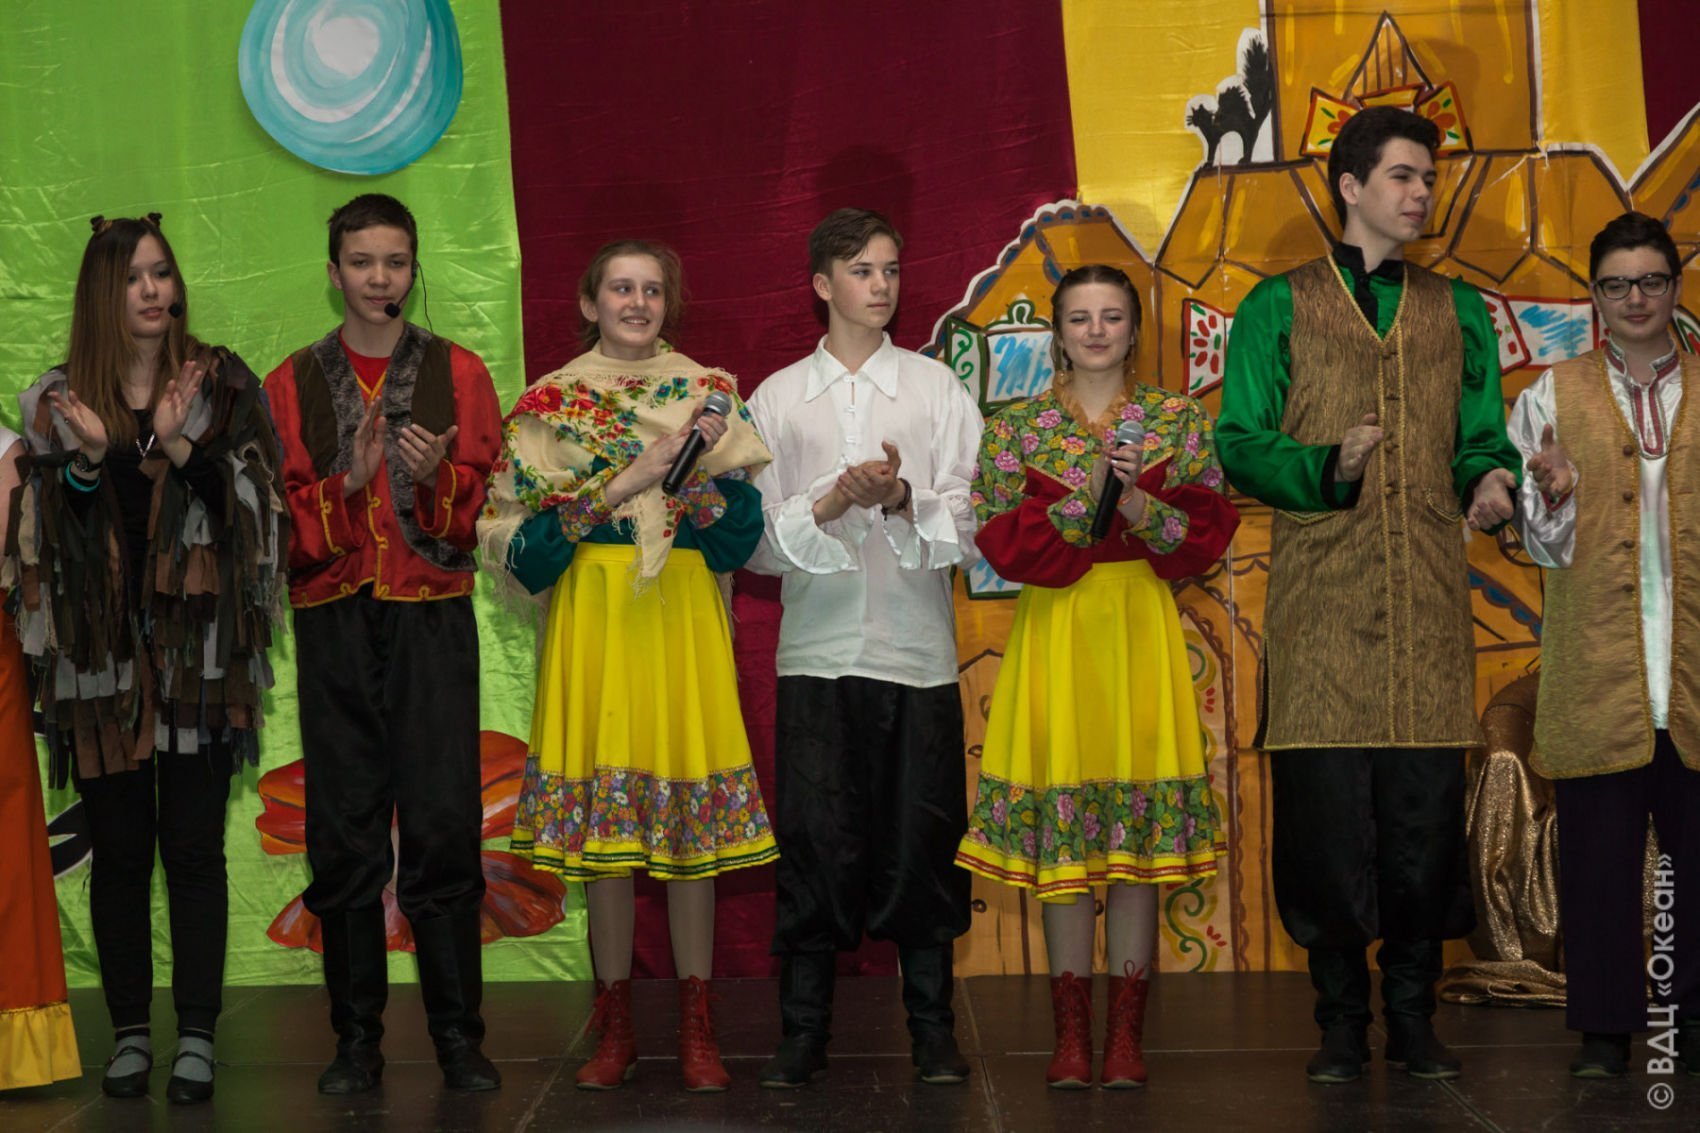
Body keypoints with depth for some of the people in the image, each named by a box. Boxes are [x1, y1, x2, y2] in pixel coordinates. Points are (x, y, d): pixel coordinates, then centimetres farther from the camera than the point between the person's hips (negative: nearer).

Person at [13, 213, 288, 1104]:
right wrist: (88, 458, -13)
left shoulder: (221, 386, 4)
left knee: (195, 848, -1)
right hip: (101, 655, 1)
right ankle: (130, 1032, 14)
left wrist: (180, 448, -18)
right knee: (118, 849, 5)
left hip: (197, 652, -1)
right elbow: (48, 530, 4)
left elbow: (251, 510, -3)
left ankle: (197, 1036, 5)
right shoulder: (58, 399, 7)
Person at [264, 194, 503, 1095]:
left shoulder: (457, 373, 9)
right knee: (344, 833, 1)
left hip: (431, 620, -1)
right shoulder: (292, 384, 11)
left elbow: (482, 511, 3)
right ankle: (357, 1038, 9)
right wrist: (349, 482, -14)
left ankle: (458, 1035, 2)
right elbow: (287, 526, 4)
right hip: (333, 621, 1)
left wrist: (435, 478, -17)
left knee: (443, 825, -5)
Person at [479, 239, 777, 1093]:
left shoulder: (709, 392, 9)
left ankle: (696, 1028, 8)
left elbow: (740, 532, 3)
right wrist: (627, 481, -14)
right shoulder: (550, 403, 7)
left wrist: (707, 465, -14)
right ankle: (615, 1027, 12)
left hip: (682, 614, 0)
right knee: (601, 827, 2)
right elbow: (526, 536, -4)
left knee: (691, 819, 0)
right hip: (593, 613, 0)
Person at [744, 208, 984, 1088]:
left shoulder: (938, 389, 8)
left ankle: (932, 1028, 14)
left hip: (918, 651, 0)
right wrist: (835, 500, -14)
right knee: (815, 841, 0)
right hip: (817, 652, 0)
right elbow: (759, 538, 2)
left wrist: (902, 498, -17)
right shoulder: (777, 398, 9)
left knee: (922, 840, 3)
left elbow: (969, 526, 1)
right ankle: (804, 1031, 10)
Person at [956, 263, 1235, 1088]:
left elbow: (1206, 537, 0)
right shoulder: (1016, 425, 5)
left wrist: (1138, 506, -16)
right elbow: (1000, 544, -4)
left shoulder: (1179, 419, 6)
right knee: (1059, 831, 1)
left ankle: (1127, 1033, 8)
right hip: (1054, 628, 0)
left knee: (1141, 834, 0)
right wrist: (1083, 499, -15)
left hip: (1141, 631, 0)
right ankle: (1071, 1032, 9)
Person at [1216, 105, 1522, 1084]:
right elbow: (1241, 444, 1)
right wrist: (1327, 467, -16)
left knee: (1426, 808, 0)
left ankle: (1414, 1017, 12)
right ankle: (1343, 1021, 9)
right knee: (1328, 810, -3)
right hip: (1321, 597, -2)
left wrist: (1494, 483, -8)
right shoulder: (1280, 306, 8)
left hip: (1429, 598, 2)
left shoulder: (1458, 310, 17)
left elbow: (1482, 440, 14)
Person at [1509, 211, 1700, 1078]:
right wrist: (1553, 496, -14)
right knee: (1598, 847, 2)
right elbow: (1545, 547, 6)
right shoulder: (1551, 398, 9)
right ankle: (1604, 1027, 11)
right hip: (1596, 667, -1)